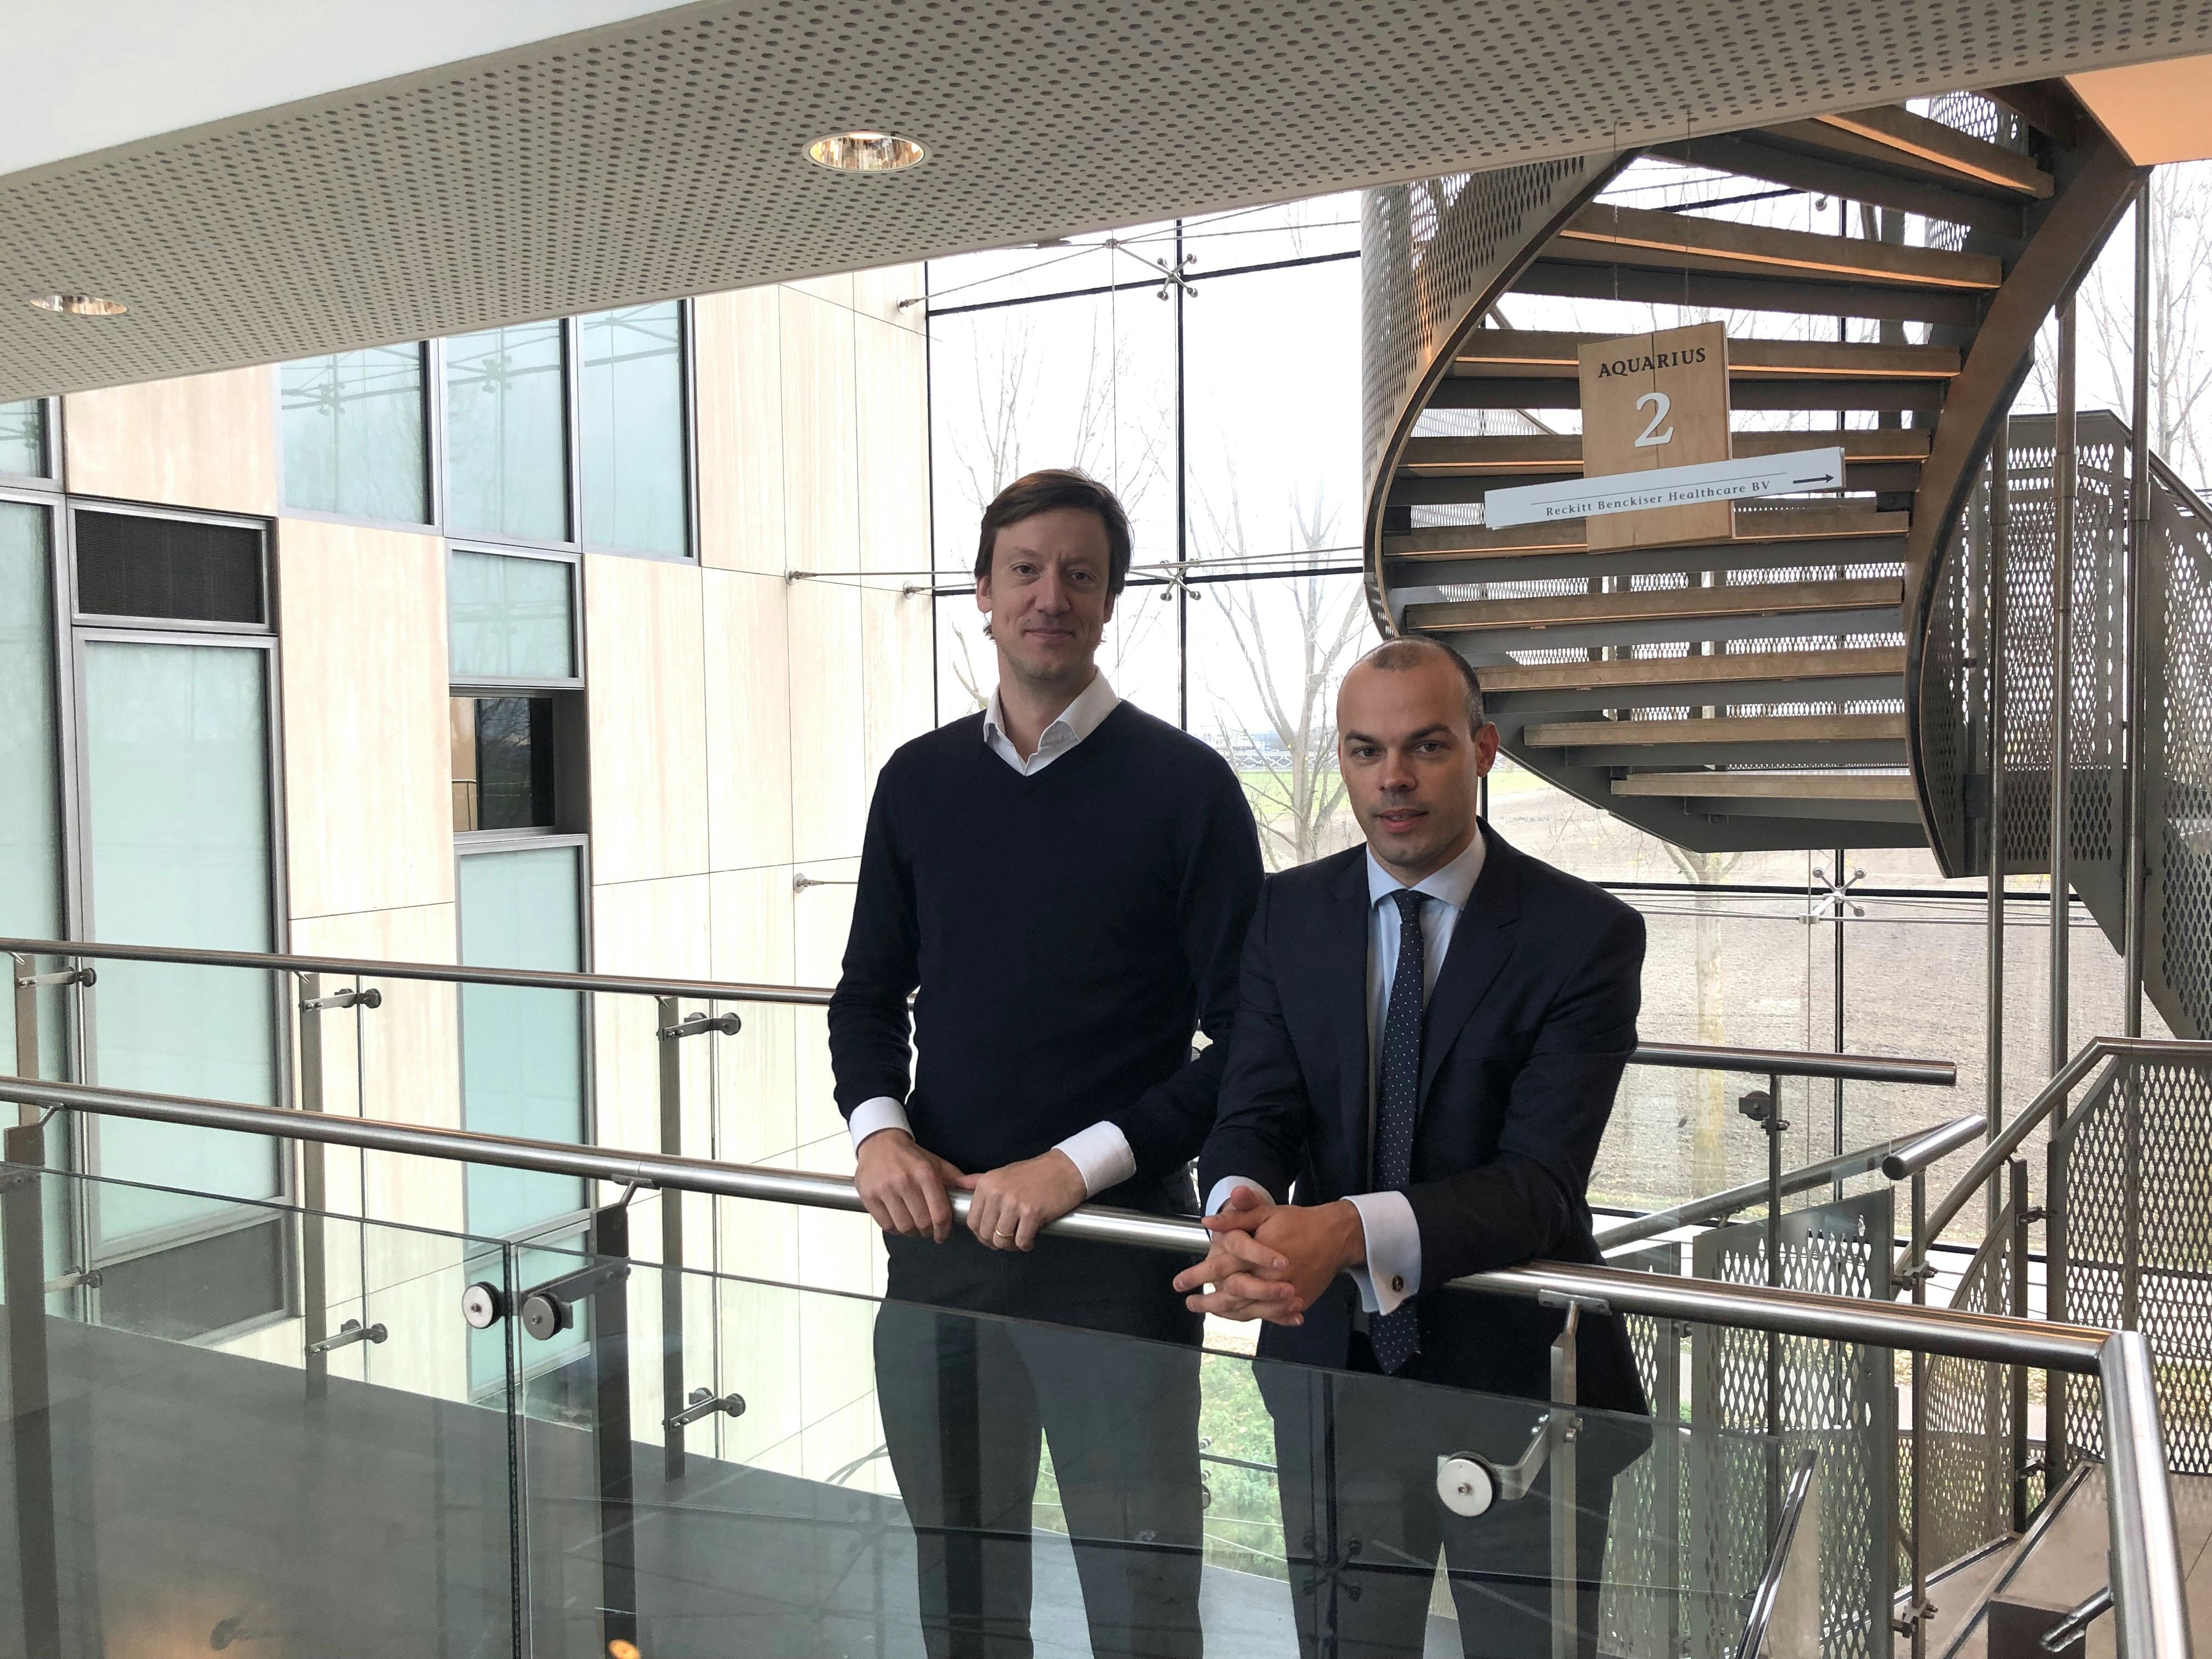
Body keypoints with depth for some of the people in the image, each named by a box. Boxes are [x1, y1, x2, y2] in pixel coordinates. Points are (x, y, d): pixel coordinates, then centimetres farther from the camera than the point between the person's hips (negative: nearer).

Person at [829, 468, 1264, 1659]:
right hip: (938, 1237, 4)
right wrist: (876, 1127, -5)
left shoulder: (1184, 785, -6)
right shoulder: (919, 780, 8)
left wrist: (1082, 1164, -17)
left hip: (1118, 1246, -4)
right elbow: (869, 992, 14)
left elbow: (1246, 1036, -9)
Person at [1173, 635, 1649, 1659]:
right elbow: (1252, 1116, -8)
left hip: (1518, 1381, -2)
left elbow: (1540, 1178, -21)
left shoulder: (1585, 934, -12)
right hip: (1330, 1372, 3)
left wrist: (1353, 1230, -38)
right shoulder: (1289, 914, 0)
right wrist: (1243, 1210, -32)